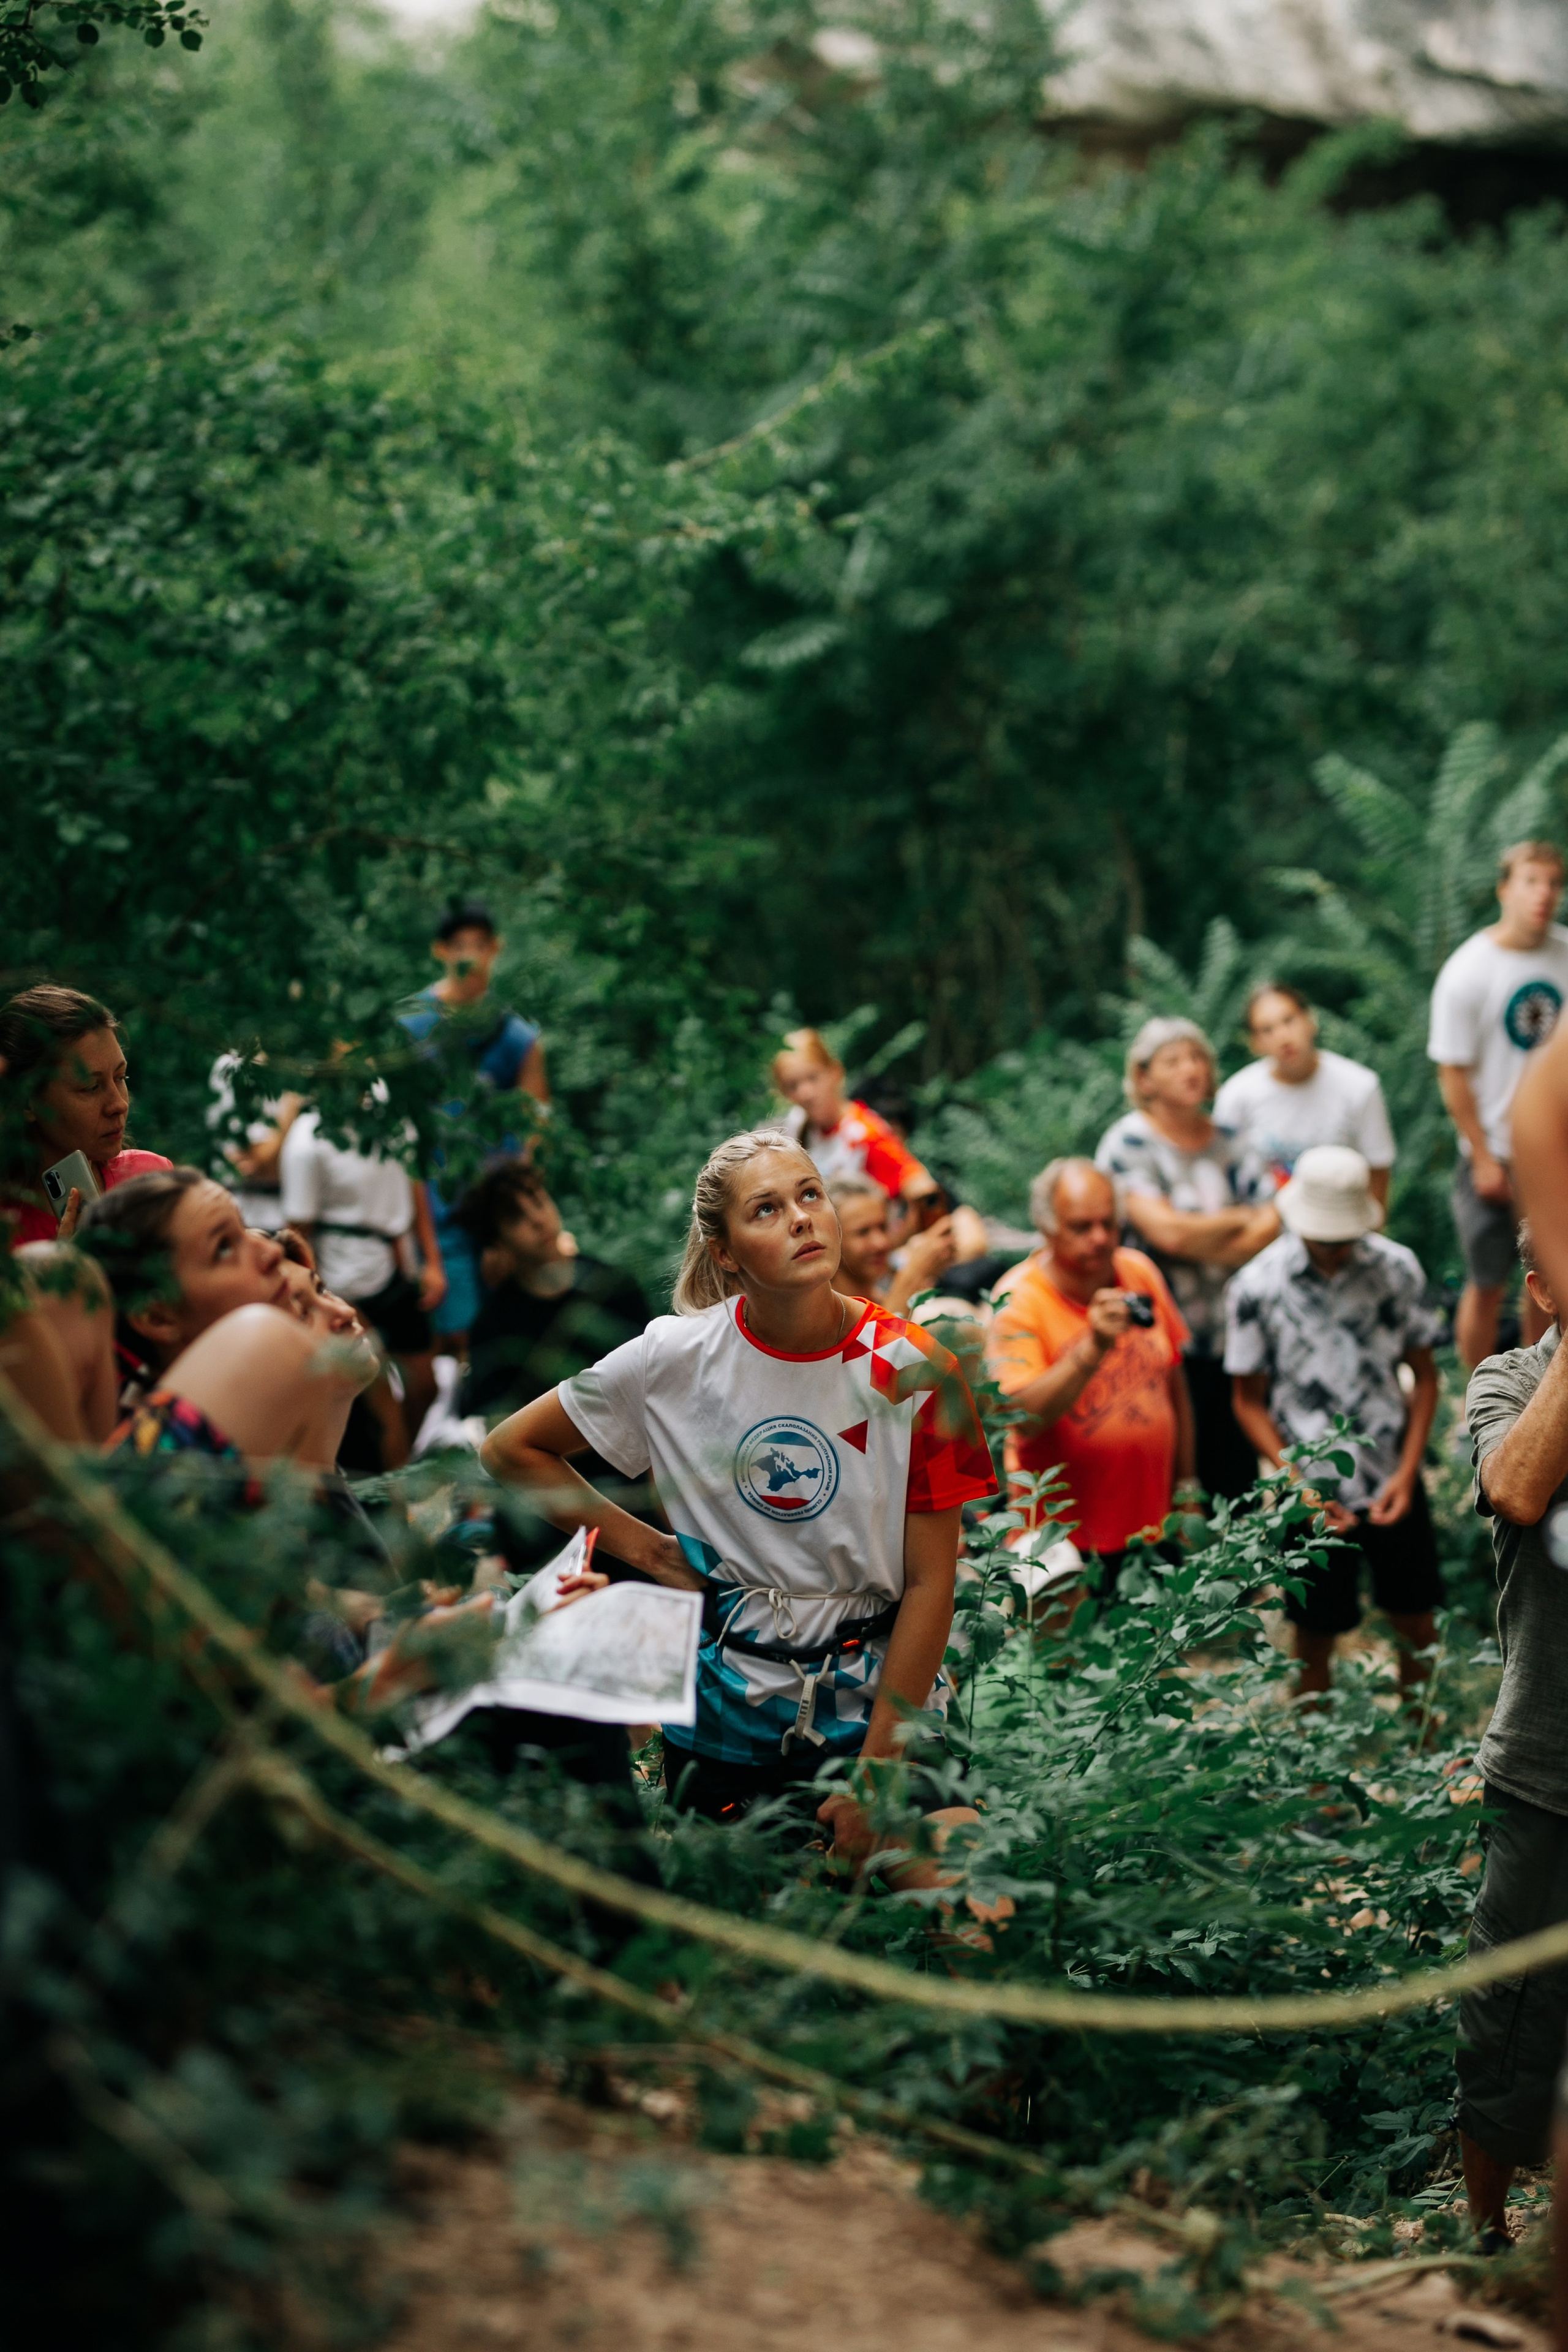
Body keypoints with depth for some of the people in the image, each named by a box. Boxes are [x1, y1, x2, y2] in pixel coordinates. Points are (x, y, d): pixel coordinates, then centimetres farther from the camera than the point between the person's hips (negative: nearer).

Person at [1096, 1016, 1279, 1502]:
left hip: (1232, 1341, 5)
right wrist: (1242, 1219, -1)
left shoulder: (1229, 1144, 12)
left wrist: (1198, 1241, -10)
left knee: (1236, 1485, 5)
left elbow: (1275, 1226, 3)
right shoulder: (1129, 1143, -4)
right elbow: (1165, 1230, -16)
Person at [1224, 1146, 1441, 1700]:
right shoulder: (1258, 1286, -11)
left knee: (1416, 1623, 13)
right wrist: (1299, 1486, -13)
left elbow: (1424, 1374, 4)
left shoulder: (1398, 1268, -5)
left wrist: (1408, 1471, -6)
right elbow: (1249, 1401, -4)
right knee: (1315, 1636, 9)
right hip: (1314, 1495, -2)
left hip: (1394, 1486, 2)